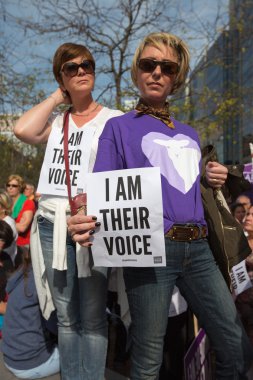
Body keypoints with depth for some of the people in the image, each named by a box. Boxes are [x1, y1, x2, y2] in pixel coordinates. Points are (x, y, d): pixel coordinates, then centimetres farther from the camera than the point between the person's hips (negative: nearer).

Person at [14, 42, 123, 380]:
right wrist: (58, 97, 6)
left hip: (93, 223, -3)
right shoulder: (56, 120, 15)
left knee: (92, 319, 2)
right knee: (66, 318, 12)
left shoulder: (114, 119, 5)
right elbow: (23, 130, -6)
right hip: (52, 224, 3)